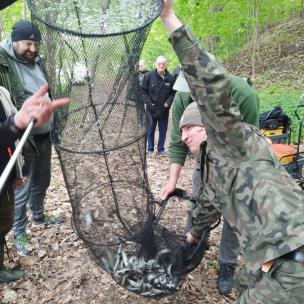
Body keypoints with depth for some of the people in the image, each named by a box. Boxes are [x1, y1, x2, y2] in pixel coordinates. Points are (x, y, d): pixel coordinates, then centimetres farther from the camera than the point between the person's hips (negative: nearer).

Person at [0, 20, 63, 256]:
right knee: (23, 189, 3)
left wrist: (52, 126, 20)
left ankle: (39, 217, 41)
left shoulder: (35, 61, 9)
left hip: (44, 136, 7)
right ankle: (19, 234, 21)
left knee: (42, 181, 20)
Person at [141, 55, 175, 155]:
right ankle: (150, 149, 23)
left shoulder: (170, 78, -3)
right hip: (151, 108, -1)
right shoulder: (149, 76, -6)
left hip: (164, 109, 1)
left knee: (163, 130, 10)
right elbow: (143, 91, -2)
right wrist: (148, 102, -11)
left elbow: (173, 93, 2)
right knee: (151, 129, 9)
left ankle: (161, 149, 24)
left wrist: (168, 103, -11)